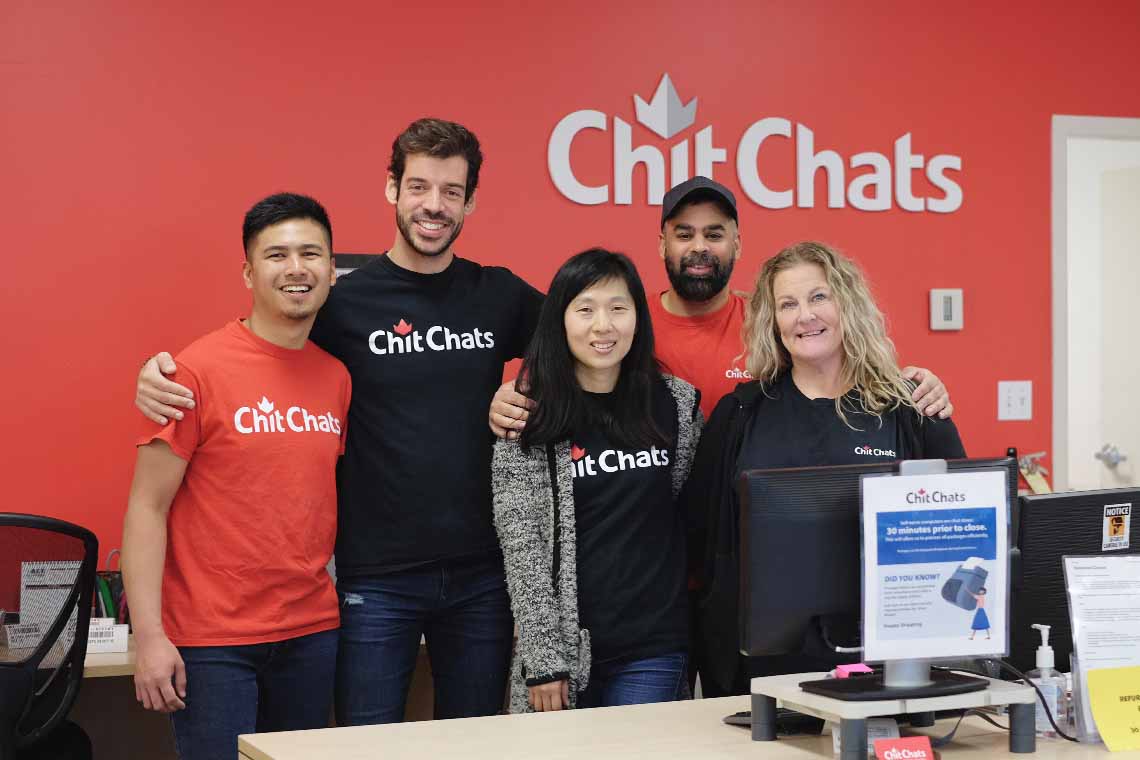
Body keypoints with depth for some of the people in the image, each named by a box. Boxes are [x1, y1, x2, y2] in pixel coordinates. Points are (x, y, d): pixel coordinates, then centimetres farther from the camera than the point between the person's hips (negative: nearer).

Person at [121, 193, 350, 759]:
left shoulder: (337, 377, 6)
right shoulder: (198, 371, -9)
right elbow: (148, 507, -9)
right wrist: (149, 637, -15)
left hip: (312, 633, 5)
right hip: (212, 642, -5)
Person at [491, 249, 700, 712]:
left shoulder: (675, 403, 4)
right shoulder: (531, 418, -4)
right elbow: (522, 546, -6)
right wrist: (542, 659, -11)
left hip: (652, 650, 2)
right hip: (562, 644, -1)